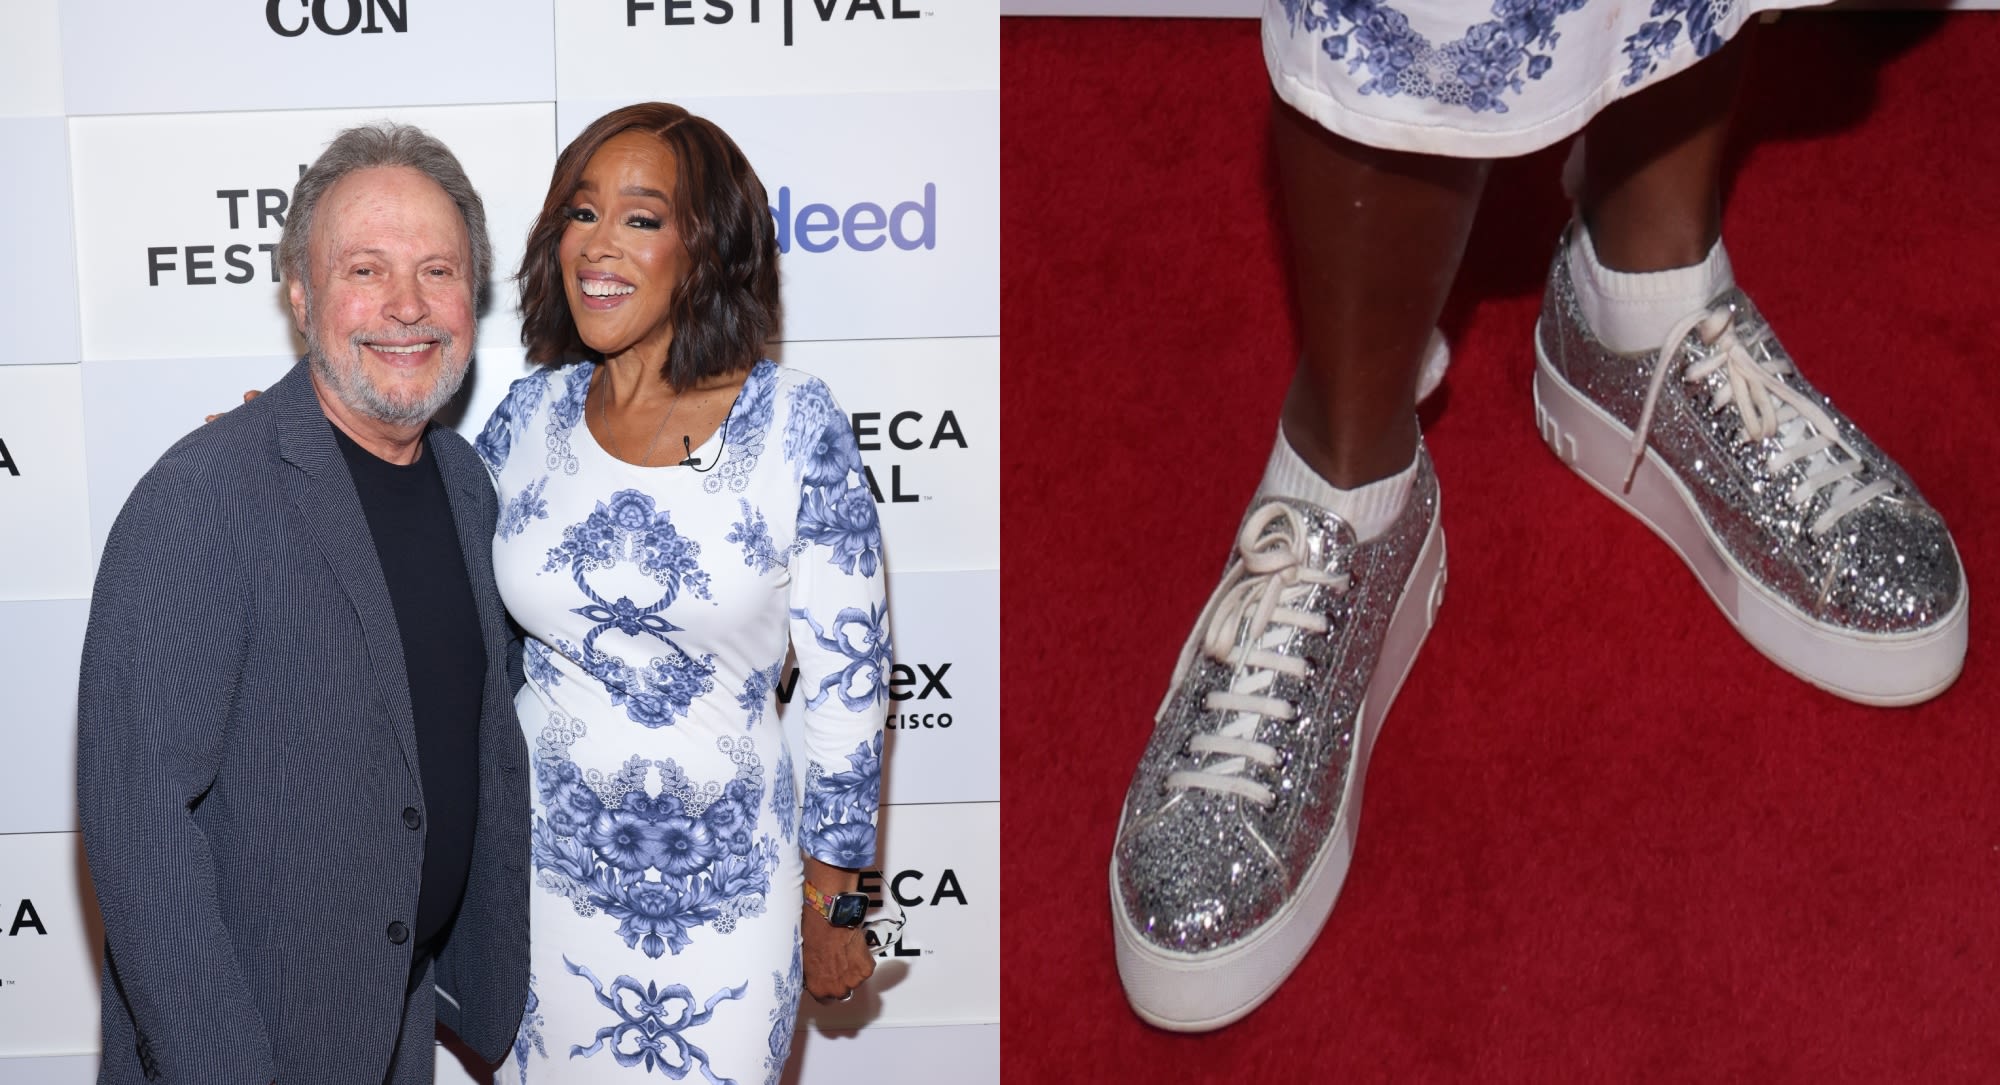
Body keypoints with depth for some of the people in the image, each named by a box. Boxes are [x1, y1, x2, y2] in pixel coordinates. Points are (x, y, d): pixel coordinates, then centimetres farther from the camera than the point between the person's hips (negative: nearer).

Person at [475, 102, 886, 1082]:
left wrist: (832, 901, -5)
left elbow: (848, 679, -8)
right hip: (548, 868, 3)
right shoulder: (531, 415, -2)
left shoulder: (793, 425, -12)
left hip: (725, 888, -3)